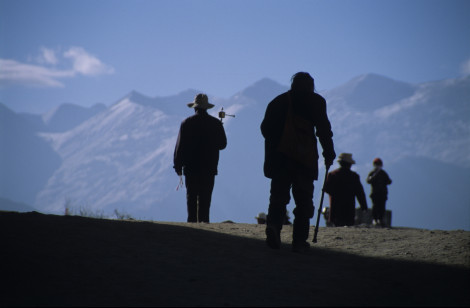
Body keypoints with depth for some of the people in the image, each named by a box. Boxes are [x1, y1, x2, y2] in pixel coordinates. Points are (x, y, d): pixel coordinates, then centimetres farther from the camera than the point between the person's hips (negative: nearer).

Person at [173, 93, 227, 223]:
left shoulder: (187, 123, -3)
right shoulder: (216, 123, 1)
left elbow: (180, 145, -3)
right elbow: (223, 144, 8)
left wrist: (178, 165, 3)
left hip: (191, 166, -1)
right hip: (209, 167, 1)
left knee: (191, 195, 3)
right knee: (205, 196, 3)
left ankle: (192, 220, -3)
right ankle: (203, 219, -3)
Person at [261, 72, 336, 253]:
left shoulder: (277, 102, 13)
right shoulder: (315, 101, 4)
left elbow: (265, 129, 12)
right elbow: (323, 129, -2)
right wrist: (329, 154, 6)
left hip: (279, 159, 3)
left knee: (278, 197, 8)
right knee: (303, 200, 4)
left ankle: (273, 224, -20)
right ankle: (299, 241, -1)